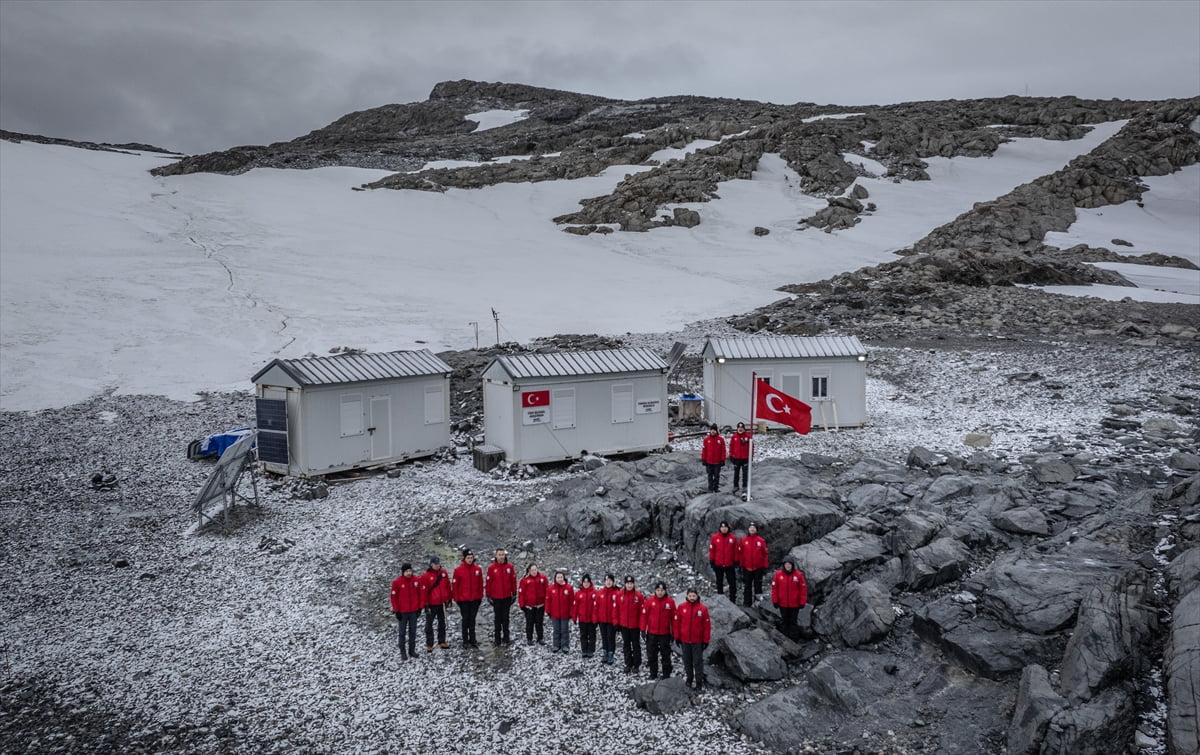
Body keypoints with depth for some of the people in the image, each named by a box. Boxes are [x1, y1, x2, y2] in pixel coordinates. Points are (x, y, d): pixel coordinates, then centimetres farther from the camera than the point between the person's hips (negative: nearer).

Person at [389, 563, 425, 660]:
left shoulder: (416, 580, -3)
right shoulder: (397, 582, -11)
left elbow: (421, 594, 5)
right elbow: (394, 597, -6)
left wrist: (420, 607, 4)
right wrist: (396, 611, -7)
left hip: (414, 611, 3)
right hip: (402, 612, -3)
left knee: (413, 631, 11)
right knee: (403, 632, 4)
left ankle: (412, 650, 22)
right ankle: (403, 652, 12)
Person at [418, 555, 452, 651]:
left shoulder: (443, 573, 1)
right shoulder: (426, 576, -12)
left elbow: (448, 586, 9)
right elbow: (424, 591, -11)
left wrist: (448, 599, 10)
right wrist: (426, 605, -12)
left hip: (442, 603, 4)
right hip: (431, 604, -4)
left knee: (442, 623, 15)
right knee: (429, 624, 4)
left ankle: (442, 642, 27)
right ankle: (429, 645, 13)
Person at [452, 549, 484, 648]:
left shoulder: (478, 569, -1)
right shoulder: (458, 570, -8)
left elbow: (480, 584, 5)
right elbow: (455, 585, -5)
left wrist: (480, 596, 5)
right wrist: (456, 598, -5)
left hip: (475, 599, 2)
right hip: (463, 599, -2)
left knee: (472, 619, 11)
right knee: (465, 619, 6)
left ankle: (472, 639, 19)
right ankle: (465, 641, 15)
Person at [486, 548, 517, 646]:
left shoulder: (510, 567, 0)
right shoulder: (491, 568, -6)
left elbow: (513, 581, 5)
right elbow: (488, 582, -4)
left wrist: (514, 593, 5)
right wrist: (488, 595, -4)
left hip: (507, 597, 2)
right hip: (496, 597, -2)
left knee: (506, 618, 10)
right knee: (497, 618, 6)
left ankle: (506, 637, 18)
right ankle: (497, 639, 11)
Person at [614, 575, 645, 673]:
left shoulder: (639, 595, -9)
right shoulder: (619, 595, -3)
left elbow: (642, 611, -7)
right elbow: (616, 609, 2)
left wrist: (641, 625, -8)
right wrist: (617, 623, 0)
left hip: (635, 625, -2)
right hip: (624, 625, 2)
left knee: (636, 645, 9)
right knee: (626, 645, 11)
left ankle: (636, 664, 20)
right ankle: (628, 664, 21)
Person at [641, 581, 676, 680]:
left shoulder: (670, 601, -5)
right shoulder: (649, 600, -4)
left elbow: (673, 618, 0)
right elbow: (644, 615, -1)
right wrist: (643, 629, -2)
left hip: (665, 633, -1)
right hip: (652, 633, 1)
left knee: (665, 654, 6)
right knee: (651, 654, 11)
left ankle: (666, 675, 19)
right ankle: (653, 674, 26)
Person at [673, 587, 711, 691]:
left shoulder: (703, 608, -8)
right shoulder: (681, 607, -3)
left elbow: (707, 625, -5)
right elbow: (677, 622, 3)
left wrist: (706, 640, -5)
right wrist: (677, 637, 3)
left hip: (697, 641, -2)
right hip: (684, 640, 2)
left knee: (698, 662, 2)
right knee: (687, 661, 14)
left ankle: (699, 682, 10)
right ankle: (689, 678, 29)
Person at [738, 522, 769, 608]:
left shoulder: (761, 541, -1)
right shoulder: (743, 540, 1)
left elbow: (765, 554, 1)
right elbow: (740, 553, 5)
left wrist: (765, 566, -2)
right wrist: (740, 565, 3)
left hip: (758, 568, -1)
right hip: (747, 568, 1)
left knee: (758, 586, 6)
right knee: (747, 586, 8)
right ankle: (747, 603, 15)